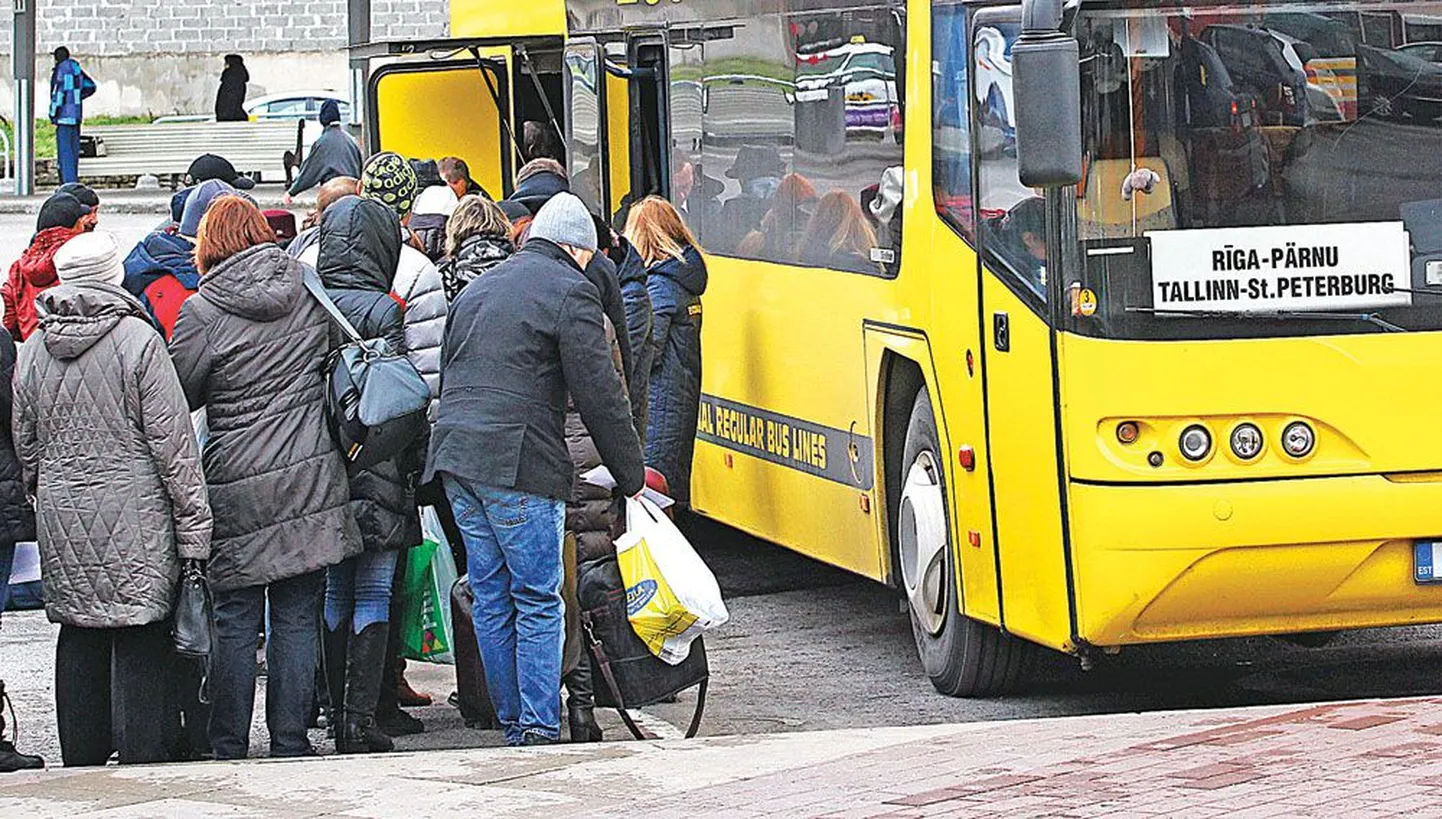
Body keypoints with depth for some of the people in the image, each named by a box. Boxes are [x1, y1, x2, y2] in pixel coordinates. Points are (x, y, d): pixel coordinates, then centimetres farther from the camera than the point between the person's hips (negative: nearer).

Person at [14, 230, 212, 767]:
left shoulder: (34, 350, 5)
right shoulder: (137, 339, -10)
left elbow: (26, 444, 12)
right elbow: (172, 440, -10)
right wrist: (193, 521, -7)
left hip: (62, 520, 5)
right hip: (133, 517, -5)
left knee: (79, 636, 13)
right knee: (140, 639, 0)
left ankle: (82, 758, 19)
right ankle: (144, 756, 1)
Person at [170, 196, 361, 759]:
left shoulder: (202, 312, -8)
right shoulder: (309, 290, 2)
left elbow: (180, 393, 0)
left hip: (237, 484, -2)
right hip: (310, 476, 2)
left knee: (235, 620, 5)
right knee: (297, 618, 6)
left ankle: (229, 747, 8)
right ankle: (290, 741, 6)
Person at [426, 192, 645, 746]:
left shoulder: (477, 288, 22)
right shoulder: (570, 291, -2)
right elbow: (600, 394, -5)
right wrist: (631, 476, 1)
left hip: (455, 457, 7)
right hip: (519, 466, -7)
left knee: (491, 598, 11)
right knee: (538, 602, -3)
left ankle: (512, 723, 14)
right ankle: (538, 731, -7)